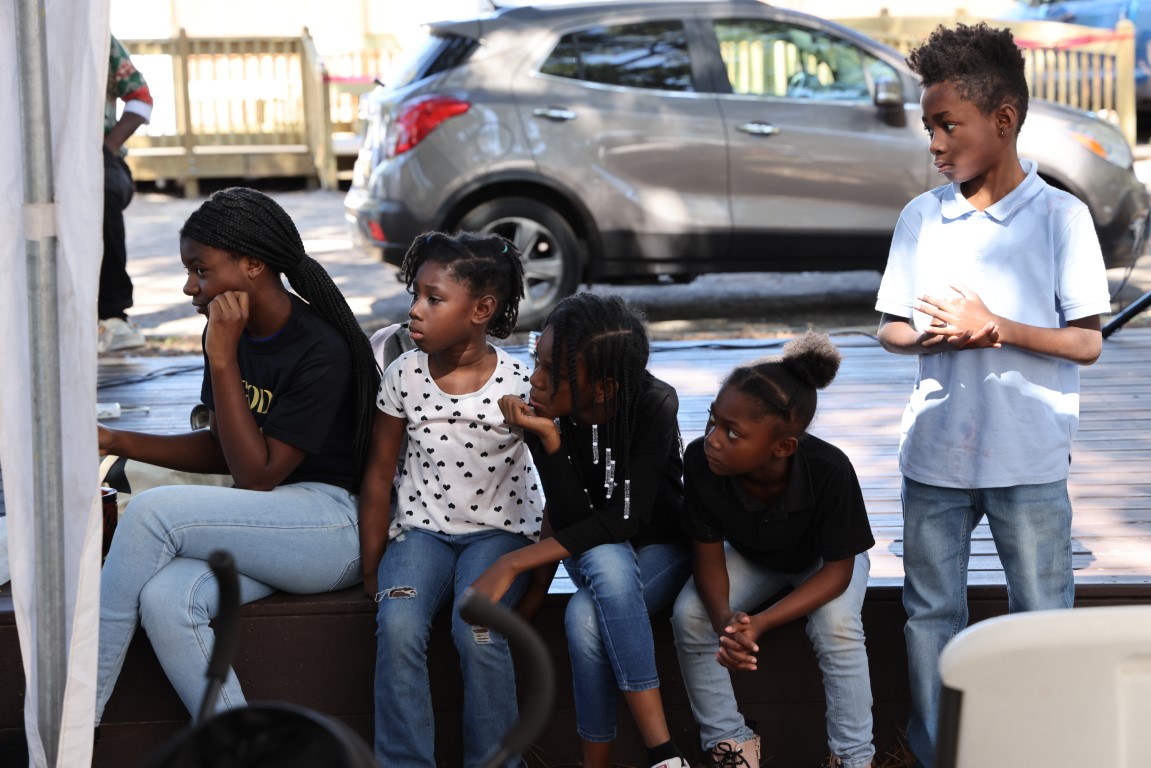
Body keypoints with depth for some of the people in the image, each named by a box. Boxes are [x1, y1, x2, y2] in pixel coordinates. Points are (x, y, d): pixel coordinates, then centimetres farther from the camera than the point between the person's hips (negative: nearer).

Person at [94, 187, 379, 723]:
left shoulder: (321, 351, -17)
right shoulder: (231, 333, 7)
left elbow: (257, 475, -17)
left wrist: (223, 360, -20)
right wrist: (117, 442, 6)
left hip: (333, 523, -7)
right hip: (263, 529, 7)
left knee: (152, 512, -24)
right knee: (164, 598, -26)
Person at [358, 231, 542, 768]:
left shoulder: (518, 385, -11)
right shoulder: (403, 376, -3)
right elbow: (379, 473, 4)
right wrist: (371, 567, 1)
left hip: (499, 529, -2)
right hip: (422, 527, 2)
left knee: (477, 631, -30)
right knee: (397, 624, -27)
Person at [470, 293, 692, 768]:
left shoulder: (654, 405, -24)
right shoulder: (545, 415, -17)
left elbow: (627, 517, -27)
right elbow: (571, 523, -19)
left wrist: (515, 562, -29)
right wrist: (548, 440, -34)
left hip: (661, 549, -2)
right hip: (592, 554, 2)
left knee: (586, 616, -34)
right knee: (606, 559, -35)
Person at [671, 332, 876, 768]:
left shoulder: (829, 471, -40)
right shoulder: (700, 461, -34)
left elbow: (837, 569, -28)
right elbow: (708, 552, -20)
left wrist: (759, 624, -41)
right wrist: (724, 619, -41)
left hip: (823, 559, -2)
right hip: (749, 554, 2)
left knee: (836, 626, -30)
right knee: (689, 616, -22)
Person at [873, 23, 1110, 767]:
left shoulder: (1062, 217, -6)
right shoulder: (921, 218, 5)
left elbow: (1087, 342, -7)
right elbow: (890, 328, 10)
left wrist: (995, 326, -19)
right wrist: (932, 337, -12)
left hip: (1029, 460, -4)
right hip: (934, 453, 4)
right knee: (931, 612, 12)